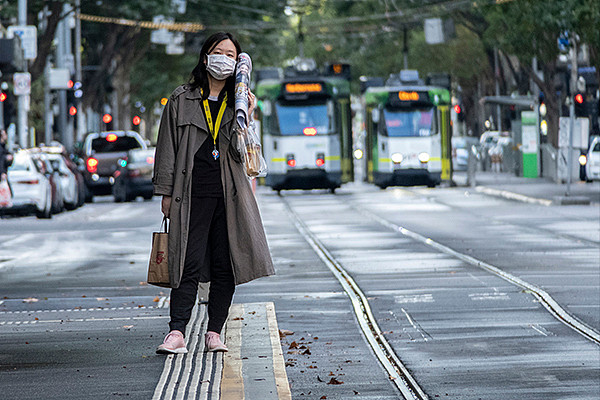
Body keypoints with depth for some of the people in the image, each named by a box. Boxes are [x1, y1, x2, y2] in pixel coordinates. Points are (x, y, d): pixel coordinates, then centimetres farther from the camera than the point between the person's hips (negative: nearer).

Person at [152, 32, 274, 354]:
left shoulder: (237, 103, 11)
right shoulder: (181, 100, 7)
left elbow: (239, 152, 1)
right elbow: (168, 148, 7)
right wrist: (166, 193, 2)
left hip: (229, 195, 2)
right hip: (192, 194, -2)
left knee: (225, 266, 2)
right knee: (189, 264, -9)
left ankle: (214, 333, 9)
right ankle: (177, 333, -12)